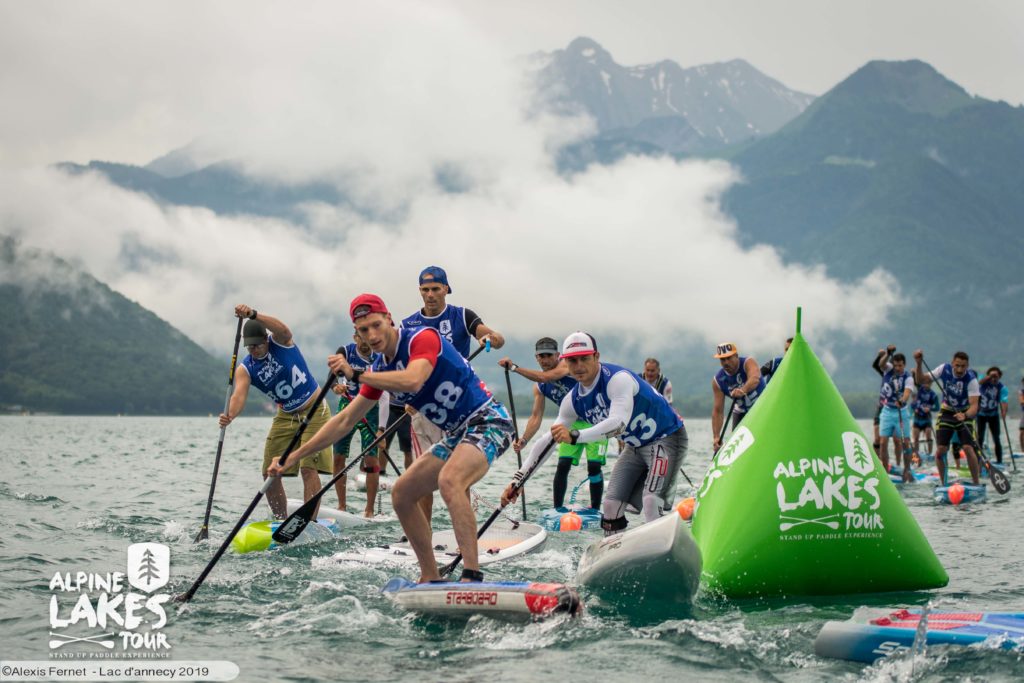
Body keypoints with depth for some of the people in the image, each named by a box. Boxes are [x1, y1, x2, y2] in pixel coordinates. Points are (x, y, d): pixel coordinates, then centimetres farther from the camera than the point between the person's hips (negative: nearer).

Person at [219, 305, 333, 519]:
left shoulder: (280, 342, -14)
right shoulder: (245, 369, -7)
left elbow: (282, 329, -39)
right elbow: (239, 395, -25)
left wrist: (253, 314, -56)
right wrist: (230, 415, -48)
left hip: (314, 412, -5)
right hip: (285, 417, 5)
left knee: (308, 467, -18)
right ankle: (281, 521, 17)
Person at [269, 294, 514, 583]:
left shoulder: (423, 338, -15)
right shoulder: (380, 370, 10)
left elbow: (413, 381, -35)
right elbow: (345, 421, 15)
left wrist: (355, 374, -29)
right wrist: (293, 456, 14)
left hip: (488, 422, -10)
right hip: (456, 435, 10)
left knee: (448, 480, -34)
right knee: (402, 494, 8)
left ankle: (473, 576, -37)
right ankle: (431, 579, 13)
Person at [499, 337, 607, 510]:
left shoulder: (567, 364, -20)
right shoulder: (539, 387, -2)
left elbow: (546, 377, -38)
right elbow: (536, 417, -5)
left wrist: (514, 368, -38)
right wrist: (523, 440, -20)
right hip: (572, 423, 5)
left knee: (594, 467, -11)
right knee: (562, 466, -6)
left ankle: (595, 510, 1)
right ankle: (557, 510, 0)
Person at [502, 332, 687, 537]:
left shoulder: (618, 379, -26)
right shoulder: (574, 400, -2)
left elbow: (619, 422, -42)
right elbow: (549, 440, 2)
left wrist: (575, 436, -53)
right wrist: (517, 481, -4)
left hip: (666, 438, -8)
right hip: (636, 447, 8)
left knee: (651, 500, -25)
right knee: (611, 504, 3)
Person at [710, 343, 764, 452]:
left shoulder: (748, 362, -25)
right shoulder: (718, 381, -16)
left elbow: (755, 379, -48)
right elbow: (717, 410, -17)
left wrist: (743, 390, -70)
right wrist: (716, 437, -28)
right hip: (741, 412, 4)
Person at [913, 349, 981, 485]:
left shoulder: (971, 379, -23)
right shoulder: (944, 369, -14)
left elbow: (974, 405, -29)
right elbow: (920, 380, -8)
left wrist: (965, 415, -49)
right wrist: (919, 364, -25)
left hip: (965, 414, -2)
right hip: (946, 413, 2)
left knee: (968, 449, -17)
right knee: (940, 451, -6)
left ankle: (976, 483, -5)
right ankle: (944, 483, 10)